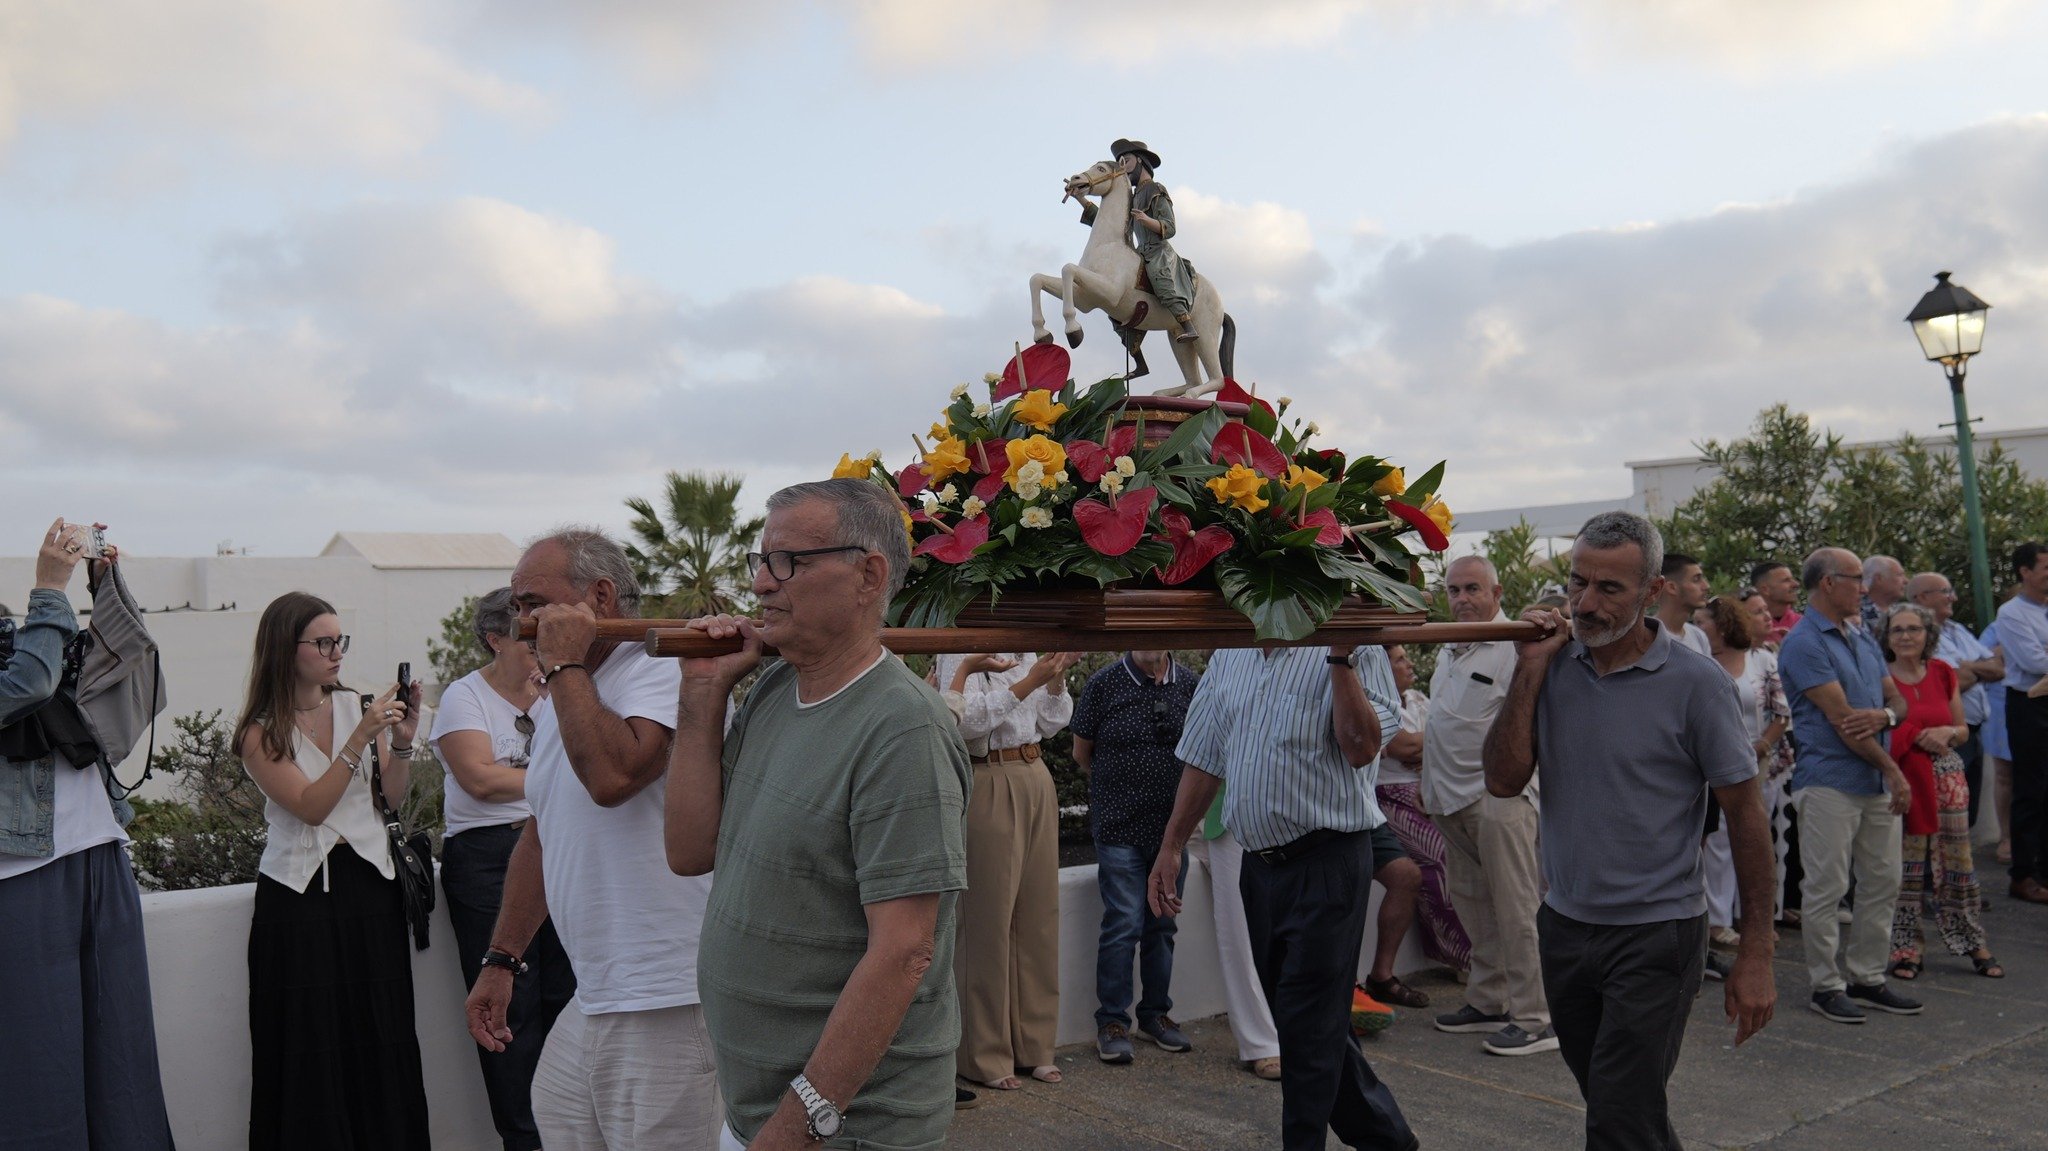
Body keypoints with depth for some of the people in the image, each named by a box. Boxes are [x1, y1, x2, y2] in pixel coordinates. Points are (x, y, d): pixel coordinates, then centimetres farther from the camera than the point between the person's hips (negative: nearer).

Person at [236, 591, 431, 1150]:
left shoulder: (356, 706, 7)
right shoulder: (260, 733, -1)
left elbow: (392, 799, 6)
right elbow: (310, 805, -13)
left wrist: (402, 743, -10)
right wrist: (360, 738, -20)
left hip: (368, 880, 3)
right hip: (300, 893, -3)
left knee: (381, 1037, 4)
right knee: (311, 1046, 0)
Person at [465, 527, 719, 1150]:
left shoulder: (663, 676, -13)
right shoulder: (556, 703, 17)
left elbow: (612, 776, -32)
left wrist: (565, 663, -18)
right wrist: (501, 960, 24)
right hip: (592, 1000, 9)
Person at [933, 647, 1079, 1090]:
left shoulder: (1028, 652, 14)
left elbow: (1050, 724, 15)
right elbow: (968, 720, -20)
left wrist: (1057, 676, 1)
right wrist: (1030, 681, -20)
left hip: (1036, 780, 7)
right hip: (989, 785, -7)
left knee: (1039, 915, 10)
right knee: (988, 918, -1)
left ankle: (1034, 1046, 23)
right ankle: (985, 1057, 12)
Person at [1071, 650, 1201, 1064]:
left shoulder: (1189, 683, 4)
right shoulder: (1104, 684, -5)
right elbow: (1081, 753, 4)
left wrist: (1184, 802, 10)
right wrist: (1120, 790, 9)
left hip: (1173, 824, 4)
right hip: (1120, 826, -4)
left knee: (1162, 924, 12)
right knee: (1123, 924, -5)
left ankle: (1155, 1013, 25)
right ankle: (1112, 1022, 7)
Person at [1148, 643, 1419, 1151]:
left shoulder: (1356, 648, -8)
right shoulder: (1227, 658, 10)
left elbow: (1362, 749, -21)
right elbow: (1202, 761, 14)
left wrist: (1340, 658, -24)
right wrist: (1170, 848, 12)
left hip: (1326, 859, -7)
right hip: (1259, 861, 7)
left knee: (1308, 1022, -2)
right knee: (1305, 1015, 15)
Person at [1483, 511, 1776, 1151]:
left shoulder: (1694, 683, -10)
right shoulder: (1553, 666, 2)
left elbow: (1744, 815, -7)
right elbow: (1503, 781, -5)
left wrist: (1755, 956, -10)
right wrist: (1530, 670, -11)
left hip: (1656, 935, -5)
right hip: (1565, 926, 5)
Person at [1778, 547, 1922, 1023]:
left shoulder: (1863, 637, 15)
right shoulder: (1804, 643, -12)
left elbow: (1897, 699, 14)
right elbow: (1841, 718, -16)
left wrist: (1884, 715, -11)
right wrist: (1893, 770, -12)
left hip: (1877, 783, 8)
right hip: (1829, 782, -8)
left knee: (1883, 883, 12)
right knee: (1826, 889, -1)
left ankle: (1867, 978, 23)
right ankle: (1826, 986, 8)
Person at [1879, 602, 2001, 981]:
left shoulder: (1943, 673, 6)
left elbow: (1963, 730, 12)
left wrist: (1948, 733, -9)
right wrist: (1917, 736, -17)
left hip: (1946, 775, 3)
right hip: (1900, 777, -3)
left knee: (1957, 861, 7)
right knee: (1905, 865, 0)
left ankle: (1974, 943, 21)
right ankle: (1906, 948, 10)